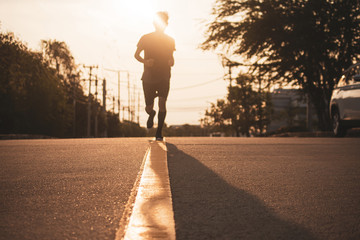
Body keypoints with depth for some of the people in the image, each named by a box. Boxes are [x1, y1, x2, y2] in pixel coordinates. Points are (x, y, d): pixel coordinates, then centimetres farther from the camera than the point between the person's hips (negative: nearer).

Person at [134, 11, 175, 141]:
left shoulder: (170, 41, 6)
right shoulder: (146, 38, 0)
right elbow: (136, 54, 7)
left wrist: (171, 62, -5)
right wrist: (145, 61, -13)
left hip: (164, 78, 0)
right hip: (148, 78, 0)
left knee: (162, 102, -19)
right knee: (148, 107, 3)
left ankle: (159, 133, -10)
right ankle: (152, 114, 42)